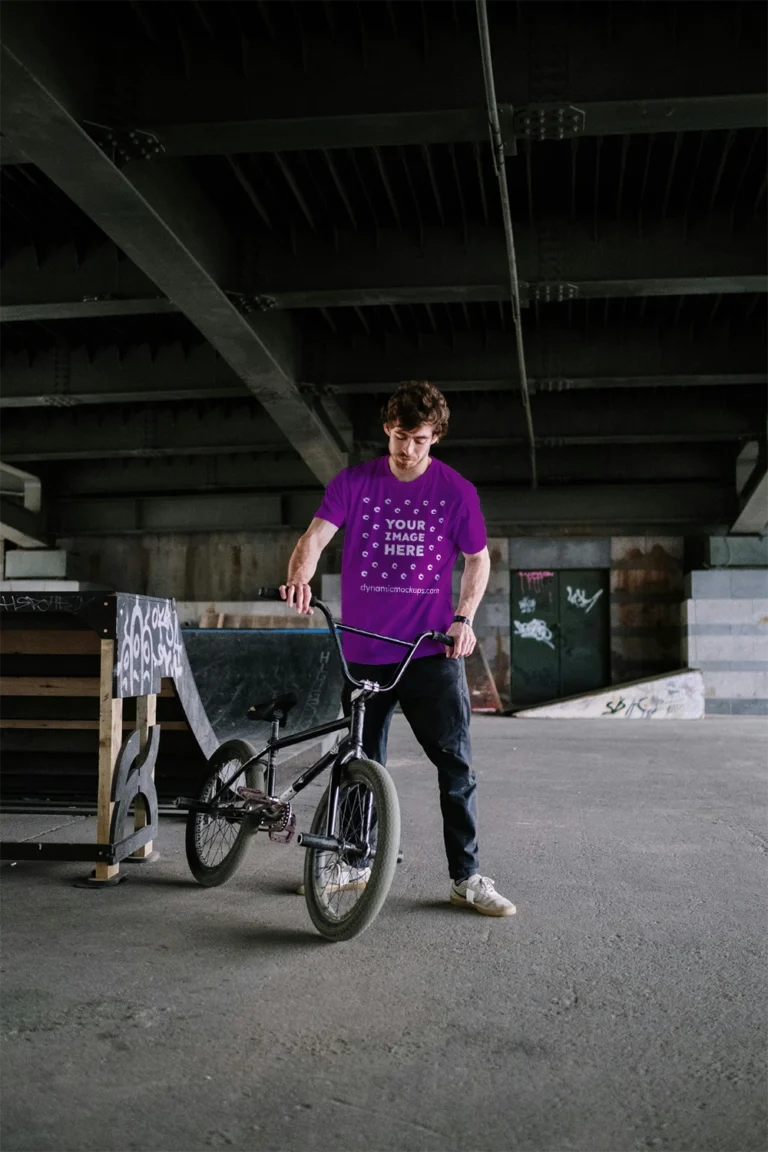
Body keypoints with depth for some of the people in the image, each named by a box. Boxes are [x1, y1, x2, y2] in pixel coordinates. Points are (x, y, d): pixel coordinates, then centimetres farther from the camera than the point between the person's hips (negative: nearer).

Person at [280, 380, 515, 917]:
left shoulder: (456, 490, 1)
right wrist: (300, 576, -30)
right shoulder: (353, 483, 3)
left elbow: (478, 558, 9)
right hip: (364, 650, 2)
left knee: (456, 762, -5)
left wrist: (465, 617, -6)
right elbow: (316, 535, -8)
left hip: (432, 649, -1)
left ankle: (467, 877, 6)